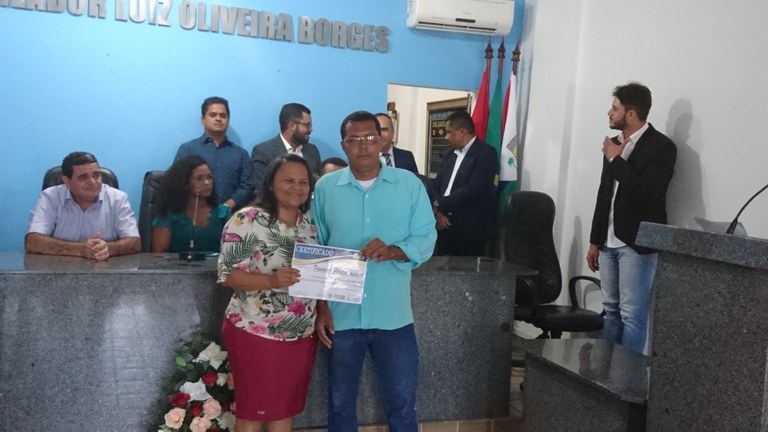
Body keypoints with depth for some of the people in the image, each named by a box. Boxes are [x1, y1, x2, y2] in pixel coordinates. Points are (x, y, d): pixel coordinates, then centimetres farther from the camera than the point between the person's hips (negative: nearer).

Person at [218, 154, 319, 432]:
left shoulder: (311, 224, 7)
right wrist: (271, 280, -30)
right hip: (255, 333, -6)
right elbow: (228, 274, -15)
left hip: (301, 335, 6)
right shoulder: (247, 220, -12)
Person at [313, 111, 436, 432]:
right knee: (340, 402, 16)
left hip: (393, 317, 0)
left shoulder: (410, 185, -1)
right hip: (341, 316, 1)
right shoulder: (325, 187, 1)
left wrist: (392, 251, -24)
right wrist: (320, 307, -4)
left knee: (401, 402, 11)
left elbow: (426, 239, -4)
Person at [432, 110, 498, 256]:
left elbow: (472, 189, -18)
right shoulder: (449, 155, 16)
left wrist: (440, 206, -11)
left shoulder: (485, 153, -8)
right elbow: (437, 185, 12)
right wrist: (438, 210, -8)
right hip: (445, 224, 6)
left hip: (470, 228, -6)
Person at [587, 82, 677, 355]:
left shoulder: (661, 146, -9)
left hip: (637, 243, -7)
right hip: (609, 242, 7)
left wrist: (616, 160, -14)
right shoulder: (614, 144, 12)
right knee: (611, 310, 12)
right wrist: (595, 240, 16)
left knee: (632, 315, -6)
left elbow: (647, 193, -22)